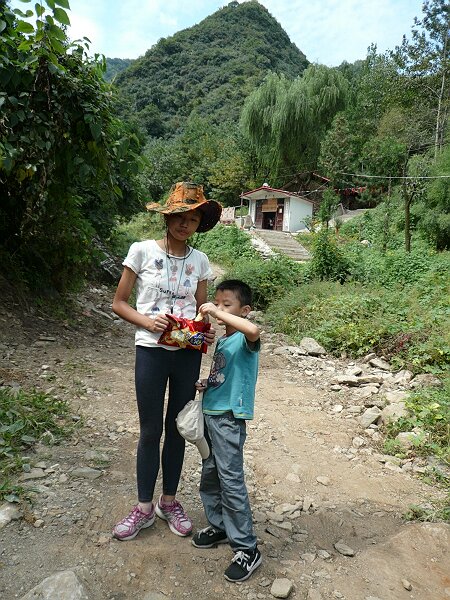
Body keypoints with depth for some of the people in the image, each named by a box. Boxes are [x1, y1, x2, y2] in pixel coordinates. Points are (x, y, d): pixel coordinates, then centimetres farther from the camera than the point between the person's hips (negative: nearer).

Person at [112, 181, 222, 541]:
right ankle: (144, 508, 29)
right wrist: (147, 322, -19)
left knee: (177, 429, 14)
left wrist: (206, 332, -9)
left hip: (188, 354, 3)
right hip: (151, 352, -3)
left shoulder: (200, 261, 3)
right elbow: (119, 303, -2)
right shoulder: (143, 251, -6)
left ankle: (169, 501, 35)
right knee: (150, 431, 8)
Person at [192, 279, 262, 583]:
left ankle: (247, 549, 12)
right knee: (210, 475, 19)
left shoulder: (244, 340, -15)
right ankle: (219, 526, 39)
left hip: (229, 418, -9)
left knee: (231, 481, -3)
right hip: (211, 413, 9)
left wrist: (216, 312, -33)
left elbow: (253, 330, -41)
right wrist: (207, 383, 5)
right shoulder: (221, 341, 11)